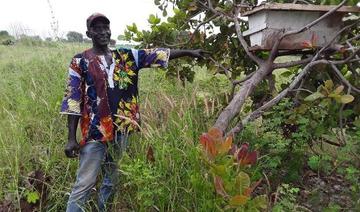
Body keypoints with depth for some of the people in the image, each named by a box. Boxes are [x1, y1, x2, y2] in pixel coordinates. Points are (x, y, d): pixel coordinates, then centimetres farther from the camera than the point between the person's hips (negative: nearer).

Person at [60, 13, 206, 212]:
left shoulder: (126, 55, 8)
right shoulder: (80, 61, -2)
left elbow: (157, 54, 11)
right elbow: (72, 100, -5)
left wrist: (188, 52, 9)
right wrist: (71, 138, -9)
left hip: (123, 130, 4)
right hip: (95, 132, -4)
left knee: (112, 182, 16)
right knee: (84, 184, -2)